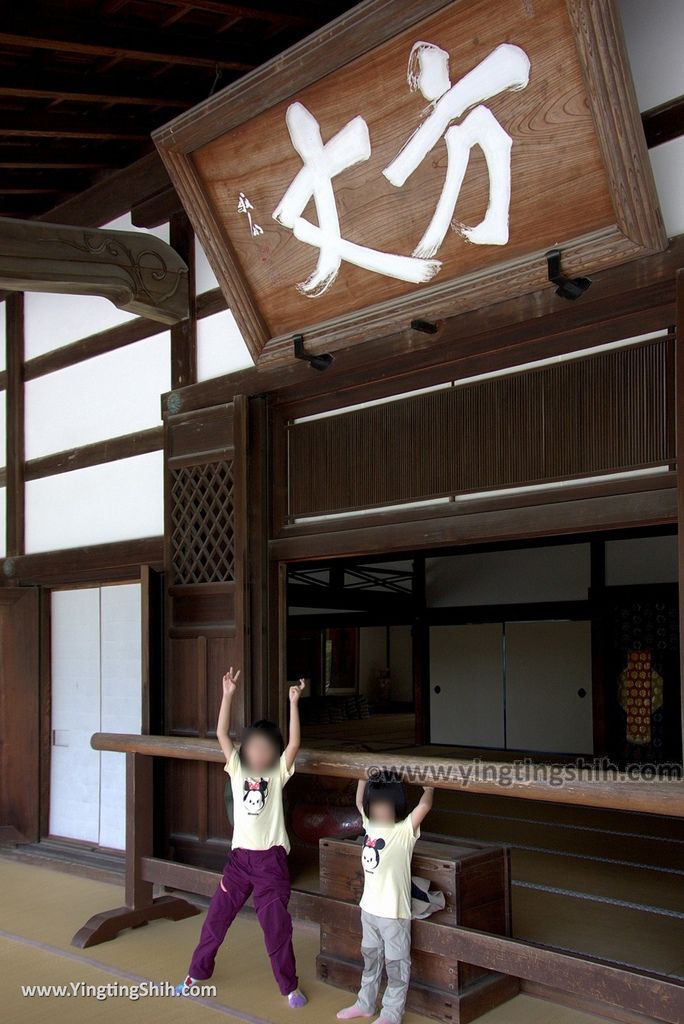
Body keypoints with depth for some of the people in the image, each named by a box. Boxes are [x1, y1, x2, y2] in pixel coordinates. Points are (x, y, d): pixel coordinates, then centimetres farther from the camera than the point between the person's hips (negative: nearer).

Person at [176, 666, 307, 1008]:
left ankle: (289, 986, 20)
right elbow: (221, 734, -8)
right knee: (216, 916, 10)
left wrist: (294, 703, -24)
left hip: (271, 859, -2)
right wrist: (228, 695, -17)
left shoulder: (278, 774, -3)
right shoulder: (237, 770, 2)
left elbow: (294, 743, -17)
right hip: (240, 856, 2)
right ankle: (197, 972, 31)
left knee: (277, 926, 3)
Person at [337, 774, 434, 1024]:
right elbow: (359, 801, 14)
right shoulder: (370, 825, 1)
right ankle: (365, 1003, 40)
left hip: (394, 912, -6)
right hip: (369, 908, 6)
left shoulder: (405, 831, -16)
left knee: (396, 964, 9)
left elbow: (425, 804, -28)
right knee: (370, 958, 23)